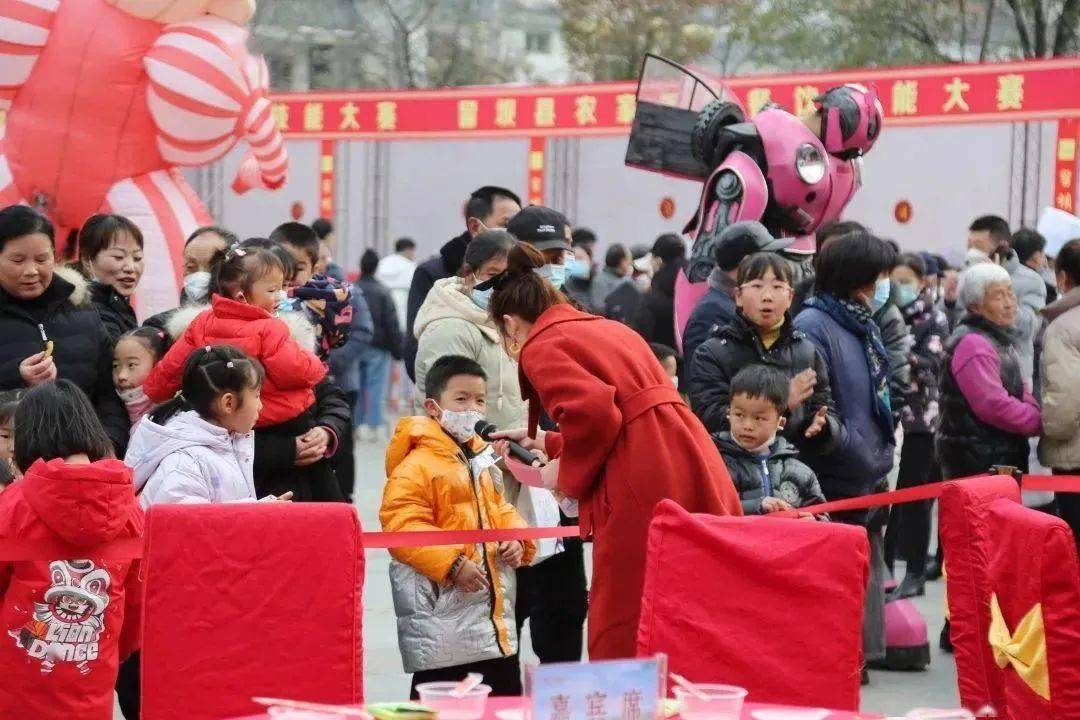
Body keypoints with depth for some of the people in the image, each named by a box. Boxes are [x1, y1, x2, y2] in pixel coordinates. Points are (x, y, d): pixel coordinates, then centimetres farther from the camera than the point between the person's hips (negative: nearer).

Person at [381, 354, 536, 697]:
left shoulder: (483, 459, 14)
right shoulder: (417, 464, -13)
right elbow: (400, 528, -20)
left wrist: (517, 541, 2)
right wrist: (452, 563, -24)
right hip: (442, 606, -8)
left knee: (507, 692, 14)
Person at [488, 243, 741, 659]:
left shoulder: (541, 348, -2)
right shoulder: (606, 328, 24)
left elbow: (593, 413, -19)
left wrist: (567, 471, -3)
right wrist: (546, 443, 37)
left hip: (643, 493, -8)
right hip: (698, 475, 9)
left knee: (622, 640, 0)